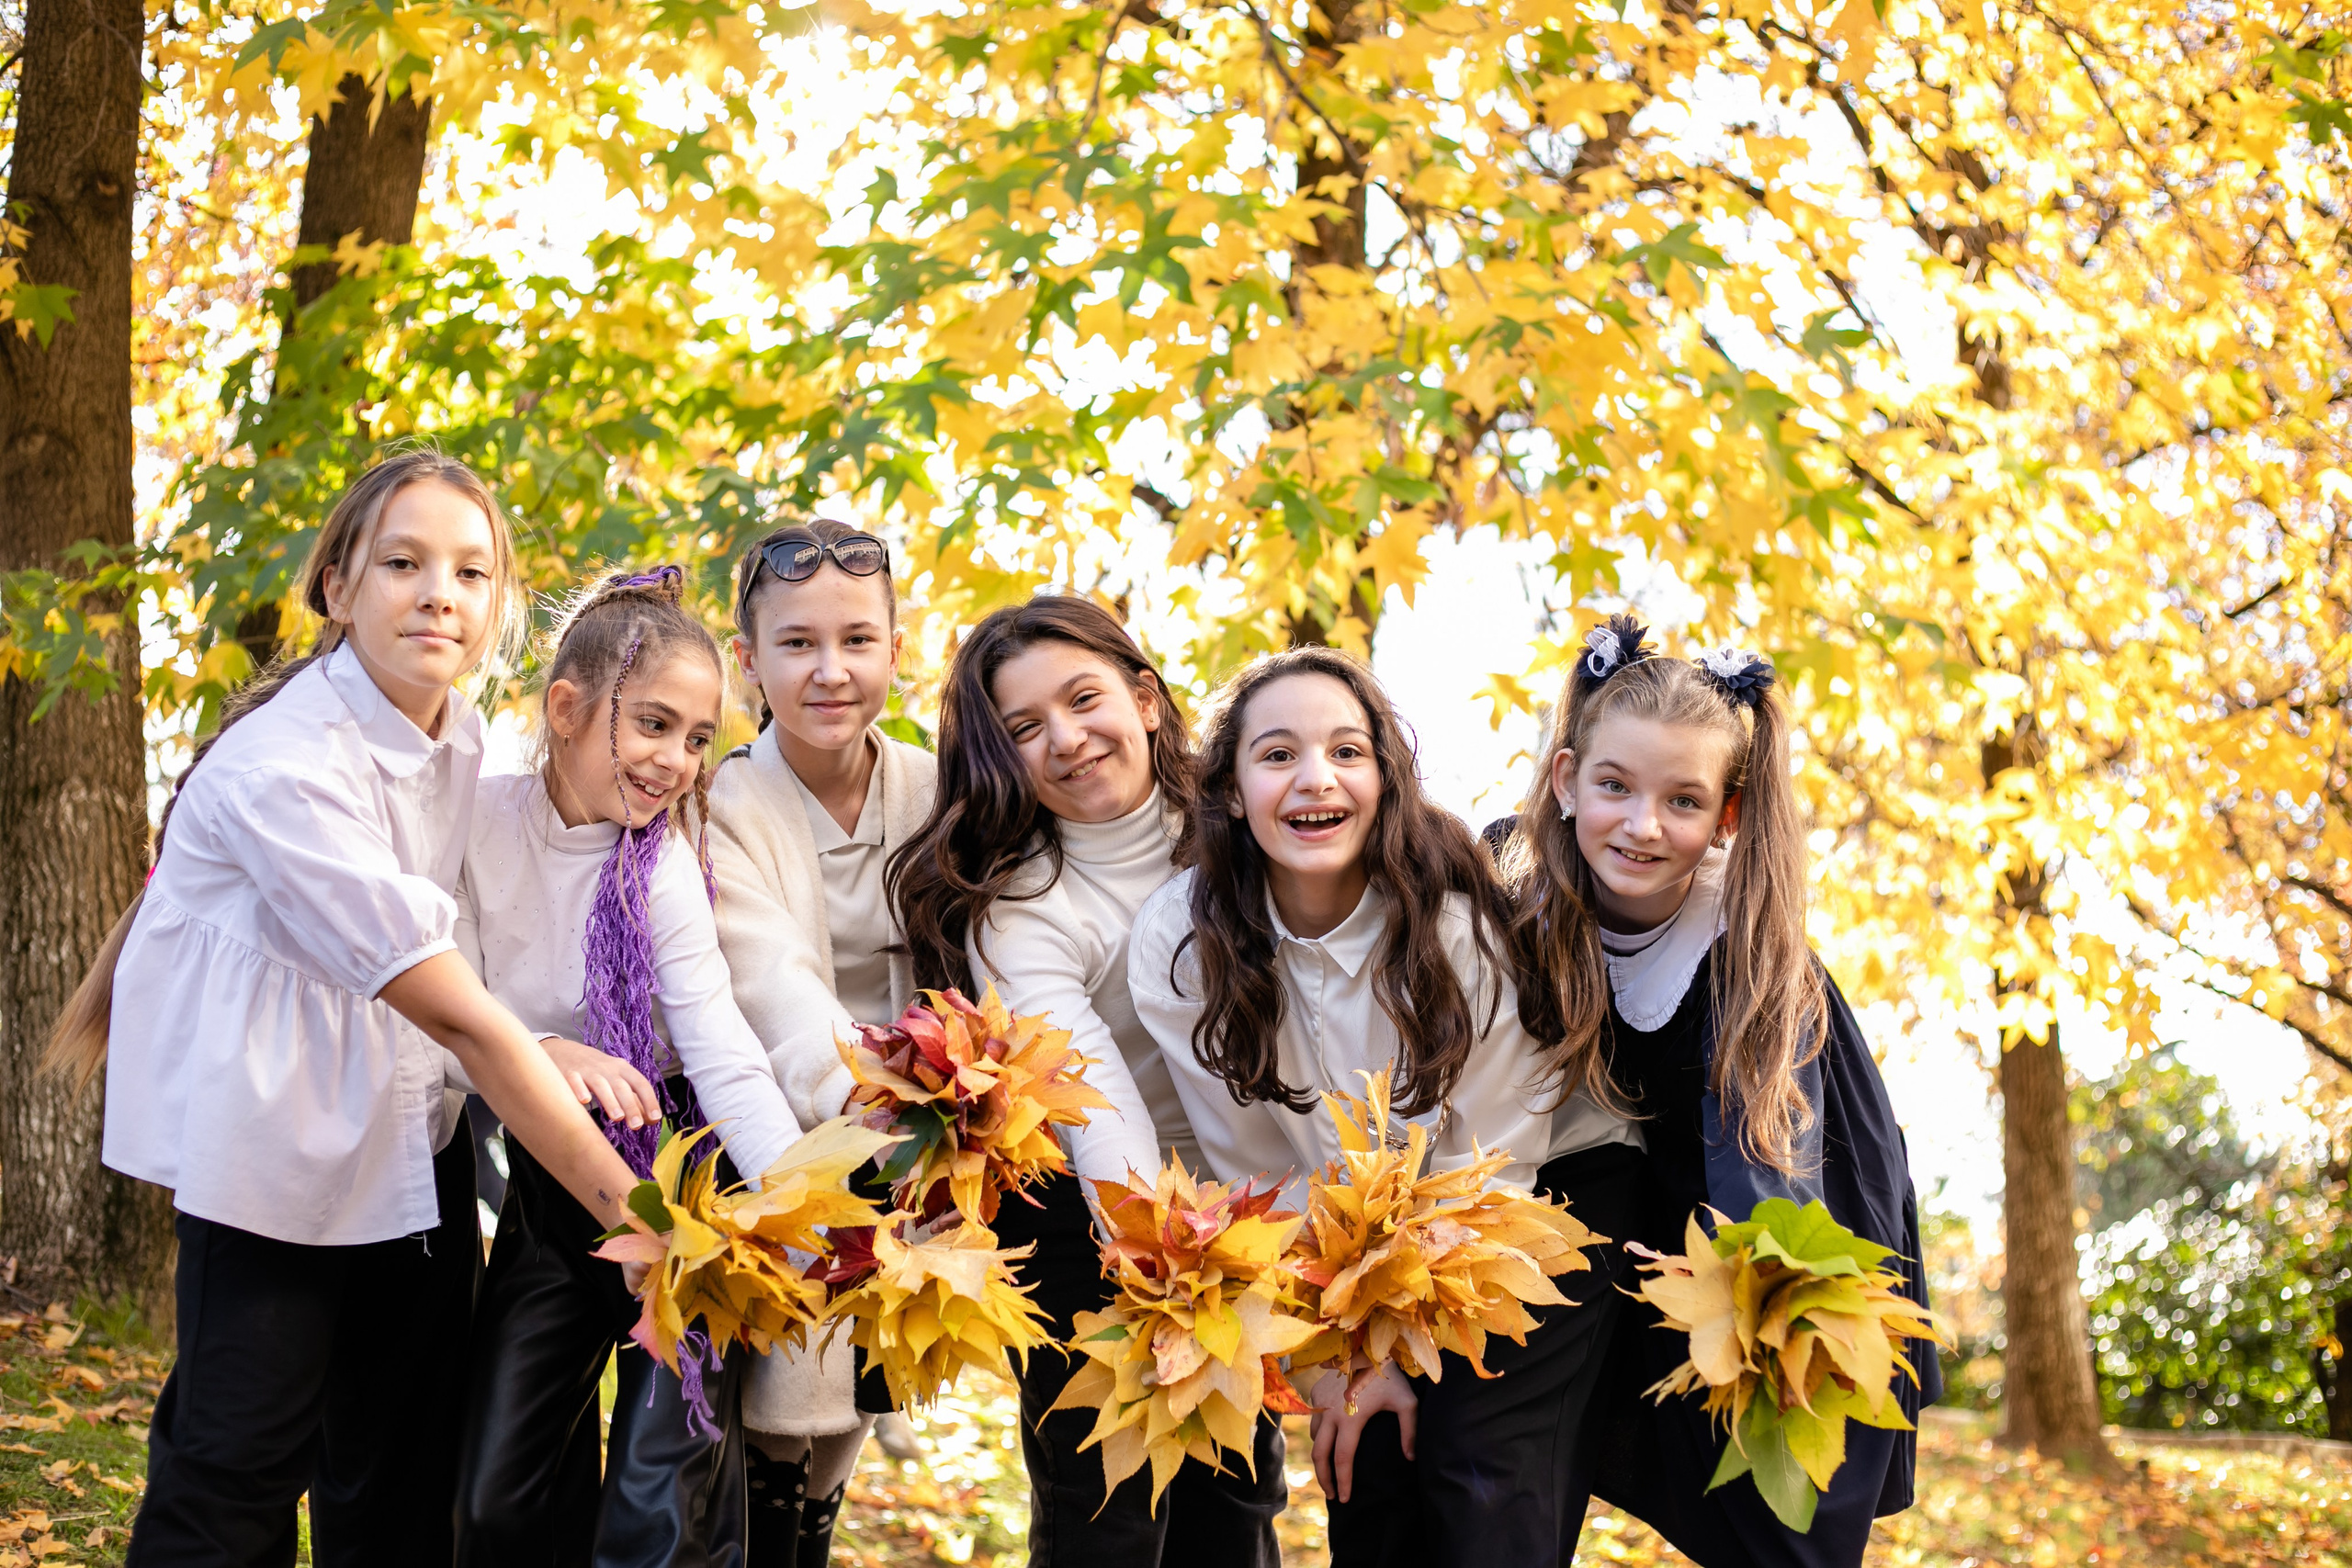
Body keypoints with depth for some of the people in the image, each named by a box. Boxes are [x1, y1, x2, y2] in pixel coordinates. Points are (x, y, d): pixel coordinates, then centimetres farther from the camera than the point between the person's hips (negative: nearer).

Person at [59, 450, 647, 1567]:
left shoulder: (461, 737, 0)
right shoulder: (284, 768, -25)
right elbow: (455, 1015, -28)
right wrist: (629, 1211, -28)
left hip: (408, 1138, 7)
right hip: (274, 1153, -7)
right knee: (240, 1472, -3)